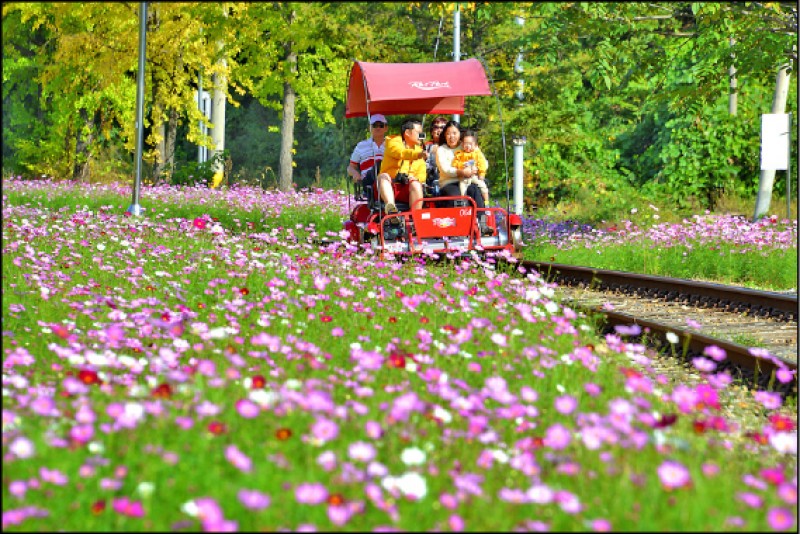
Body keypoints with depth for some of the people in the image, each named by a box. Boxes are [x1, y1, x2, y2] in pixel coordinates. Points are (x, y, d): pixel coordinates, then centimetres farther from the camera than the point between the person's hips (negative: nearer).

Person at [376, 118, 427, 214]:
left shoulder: (419, 150, 23)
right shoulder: (393, 143, 8)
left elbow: (422, 173, 12)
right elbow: (400, 153, -17)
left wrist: (417, 178, -14)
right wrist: (417, 154, -37)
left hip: (407, 190, 3)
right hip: (389, 186, -3)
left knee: (416, 184, -28)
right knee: (383, 176, -32)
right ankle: (390, 206, -56)